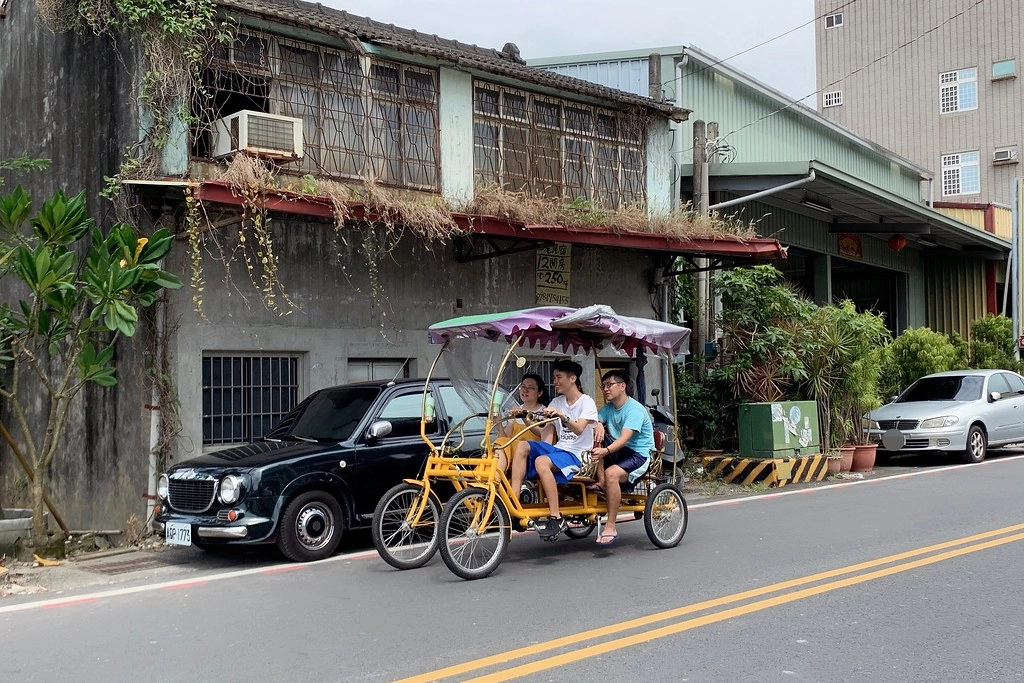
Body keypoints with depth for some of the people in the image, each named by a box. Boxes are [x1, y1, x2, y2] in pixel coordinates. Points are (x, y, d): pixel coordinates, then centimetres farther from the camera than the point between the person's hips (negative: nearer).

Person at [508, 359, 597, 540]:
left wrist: (562, 416, -38)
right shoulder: (556, 403, 16)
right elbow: (548, 434, 9)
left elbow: (579, 429, -22)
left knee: (541, 462, -36)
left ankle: (556, 518, -31)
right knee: (522, 446, -20)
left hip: (576, 455, -6)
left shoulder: (586, 402, -3)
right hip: (557, 449, 6)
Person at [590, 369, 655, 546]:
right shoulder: (608, 407, 10)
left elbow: (624, 438, -30)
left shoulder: (635, 409, -17)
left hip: (639, 454, -8)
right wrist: (598, 426, -29)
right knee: (594, 437, -13)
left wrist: (605, 451, -47)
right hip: (618, 450, 8)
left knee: (611, 473, -35)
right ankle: (601, 483, -15)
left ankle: (611, 527, -28)